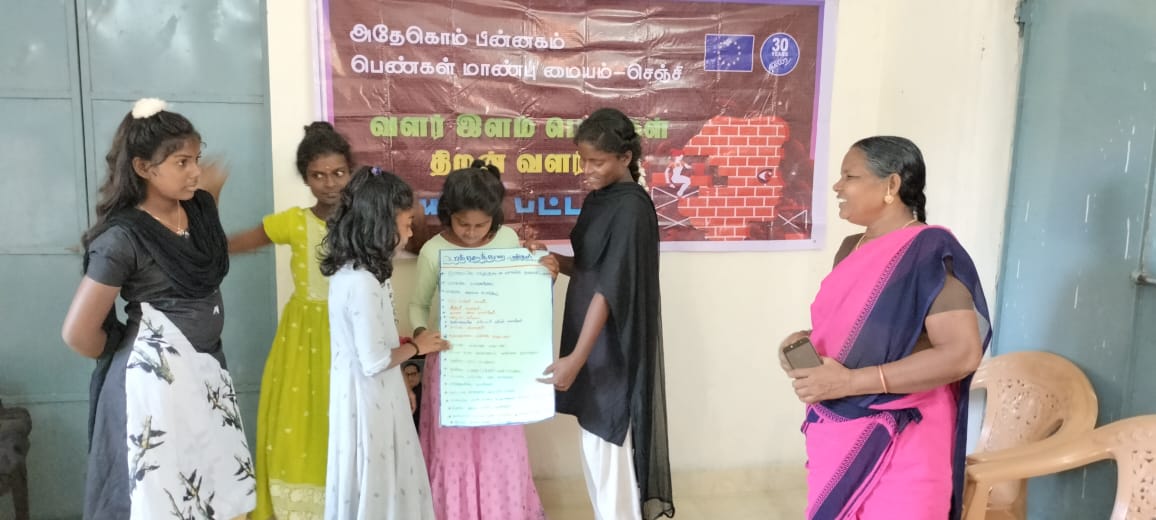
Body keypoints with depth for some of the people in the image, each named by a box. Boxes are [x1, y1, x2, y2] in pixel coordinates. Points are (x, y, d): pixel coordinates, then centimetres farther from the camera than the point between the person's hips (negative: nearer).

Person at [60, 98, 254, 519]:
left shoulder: (200, 208, 1)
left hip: (208, 367, 7)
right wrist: (125, 355, 2)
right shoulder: (123, 237, -18)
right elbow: (78, 333, -15)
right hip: (157, 377, -7)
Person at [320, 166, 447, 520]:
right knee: (376, 487, 7)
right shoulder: (363, 282, -25)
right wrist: (416, 347, -9)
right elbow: (375, 361, -23)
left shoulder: (348, 271, 3)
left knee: (381, 483, 20)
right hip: (370, 398, -9)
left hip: (366, 395, 9)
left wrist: (407, 345, 10)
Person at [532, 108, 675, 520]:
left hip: (613, 348, -9)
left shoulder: (632, 208, -19)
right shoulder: (598, 199, 8)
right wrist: (554, 260, -4)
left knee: (609, 451, 3)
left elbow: (611, 288, -23)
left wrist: (576, 358, -26)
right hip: (590, 337, 9)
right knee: (595, 448, 19)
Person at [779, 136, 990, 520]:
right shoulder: (852, 248, 8)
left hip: (898, 445, -7)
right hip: (837, 434, 7)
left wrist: (851, 381, -24)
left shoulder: (931, 252, -15)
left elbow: (962, 354, -22)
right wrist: (806, 342, -2)